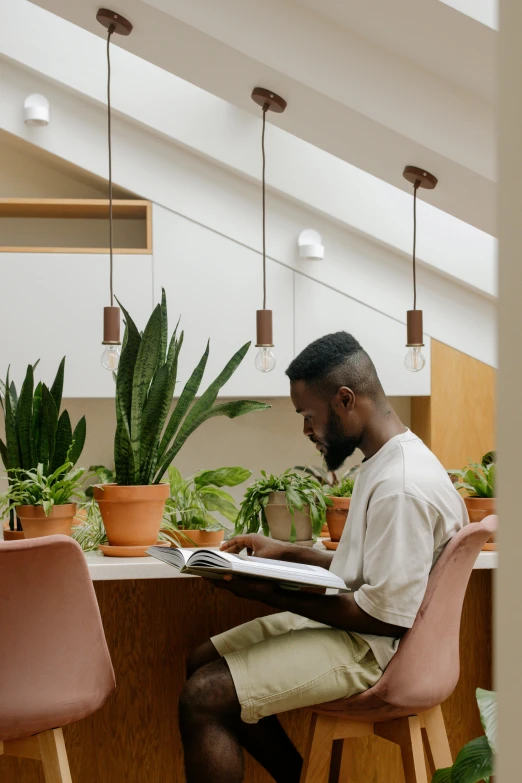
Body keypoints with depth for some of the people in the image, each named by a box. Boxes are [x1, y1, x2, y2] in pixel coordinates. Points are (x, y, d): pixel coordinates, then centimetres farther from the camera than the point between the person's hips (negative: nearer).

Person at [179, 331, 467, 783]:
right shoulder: (387, 462, 8)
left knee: (204, 698, -19)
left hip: (373, 648, -11)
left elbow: (388, 617, -25)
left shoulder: (402, 487, -24)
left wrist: (270, 594, -20)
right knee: (204, 663, 13)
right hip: (349, 623, 11)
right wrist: (286, 553, 9)